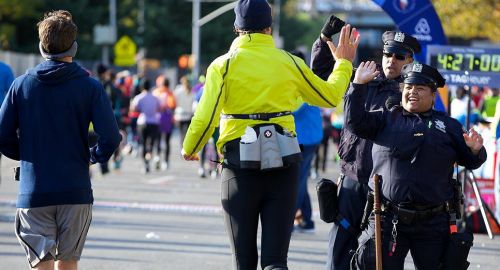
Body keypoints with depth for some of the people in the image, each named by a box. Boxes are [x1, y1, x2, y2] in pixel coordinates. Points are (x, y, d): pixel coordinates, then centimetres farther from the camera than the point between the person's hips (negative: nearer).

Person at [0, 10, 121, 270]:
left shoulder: (21, 85, 0)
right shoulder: (90, 87, -4)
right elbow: (111, 138, -10)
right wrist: (93, 157, 10)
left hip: (32, 191, 0)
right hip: (76, 190, 0)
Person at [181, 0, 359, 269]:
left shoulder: (223, 65, -4)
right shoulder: (289, 63, 1)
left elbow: (205, 118, -8)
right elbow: (329, 96, 14)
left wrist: (189, 150, 12)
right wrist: (343, 63, 32)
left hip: (240, 169, -1)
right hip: (283, 168, 1)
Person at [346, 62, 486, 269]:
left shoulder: (448, 125, 11)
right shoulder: (386, 119, 10)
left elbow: (470, 162, 11)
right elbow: (356, 123, -4)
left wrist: (475, 151, -12)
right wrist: (359, 85, -9)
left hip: (434, 222, 1)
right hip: (387, 221, -1)